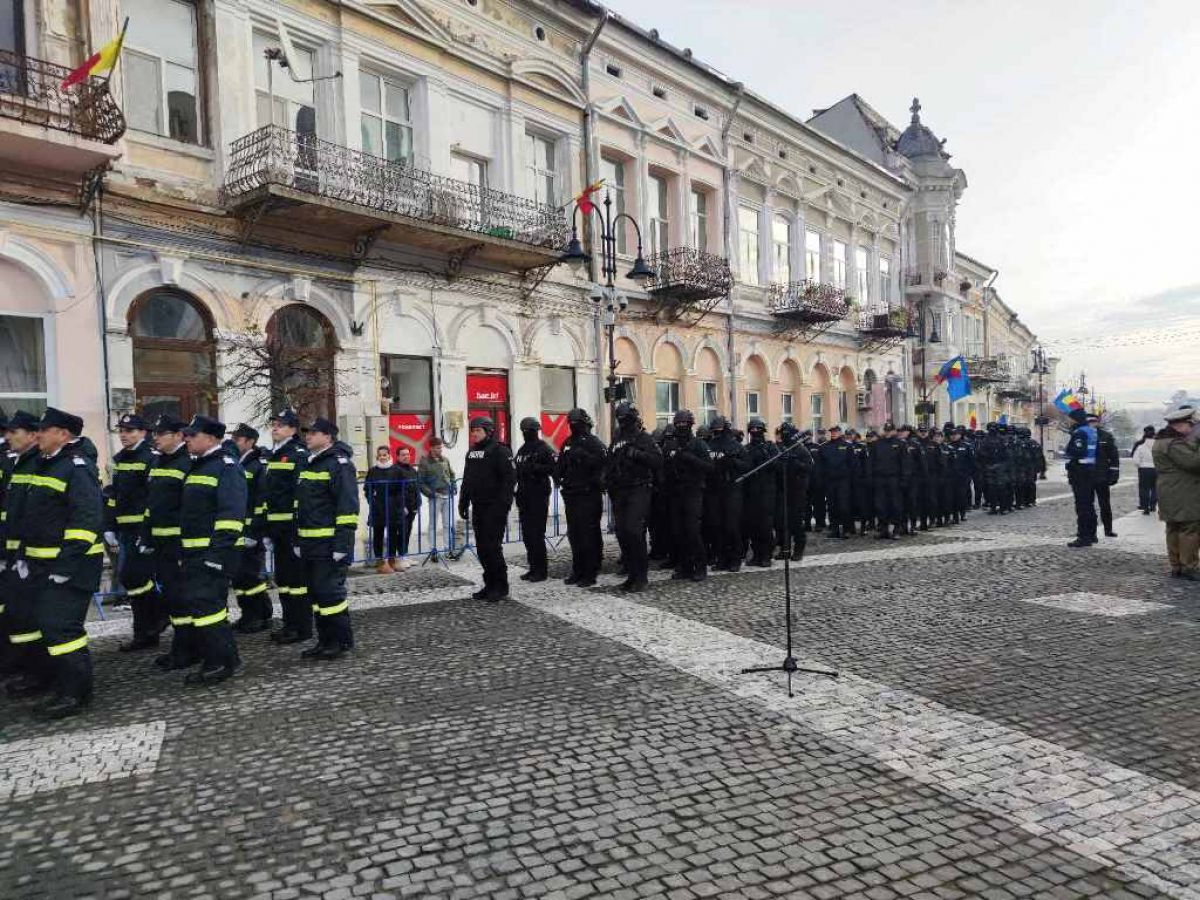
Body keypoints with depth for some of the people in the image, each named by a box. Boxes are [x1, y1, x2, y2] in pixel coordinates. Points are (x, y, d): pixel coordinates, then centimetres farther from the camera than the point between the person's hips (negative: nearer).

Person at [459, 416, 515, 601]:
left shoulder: (500, 451, -10)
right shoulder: (472, 452, 15)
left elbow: (509, 479, -16)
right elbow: (467, 480, 22)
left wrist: (503, 505, -21)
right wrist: (463, 503, 17)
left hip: (494, 508, -8)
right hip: (478, 508, 8)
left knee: (492, 547, -8)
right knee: (481, 548, 10)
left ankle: (501, 587, 3)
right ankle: (490, 584, 20)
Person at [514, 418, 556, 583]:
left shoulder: (544, 449, -6)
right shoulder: (522, 450, 18)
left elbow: (552, 468, -17)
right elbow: (516, 470, 25)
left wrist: (533, 467, -23)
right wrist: (514, 468, 6)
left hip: (539, 496, -8)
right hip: (524, 495, 8)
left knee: (537, 534, -7)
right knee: (527, 534, 9)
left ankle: (541, 570, 0)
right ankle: (533, 568, 18)